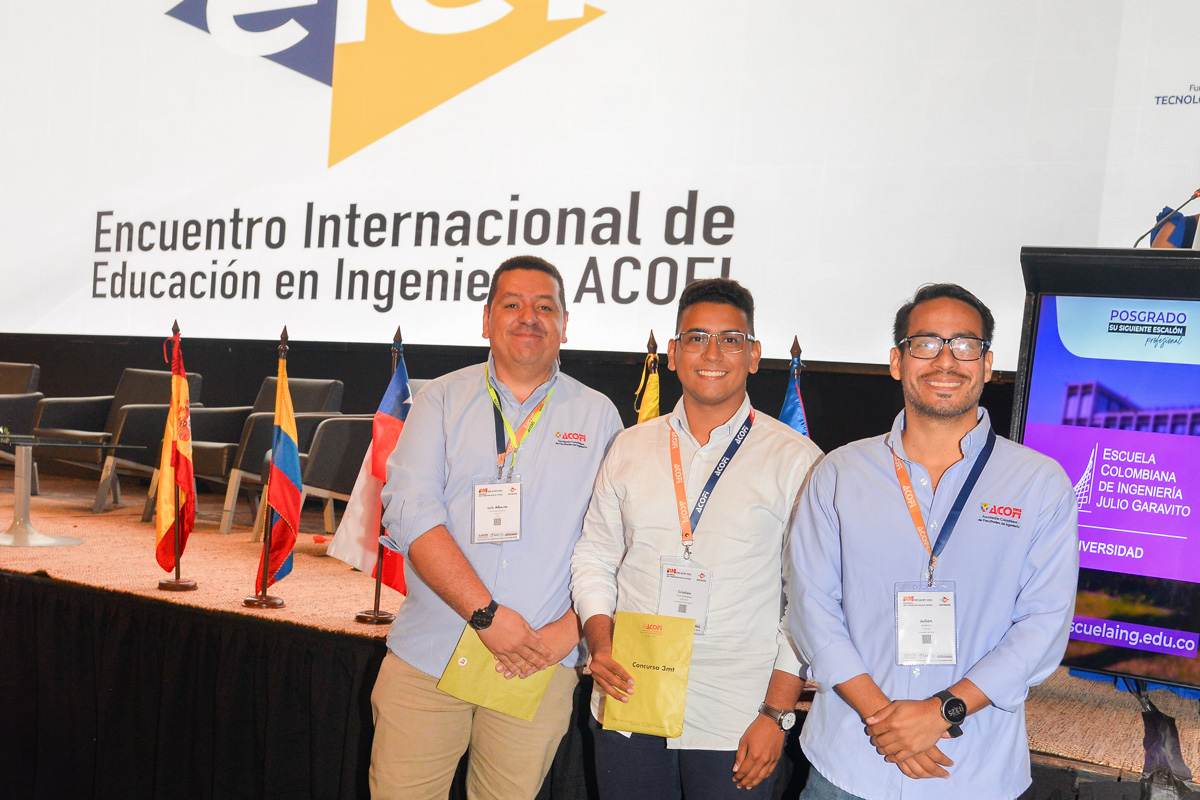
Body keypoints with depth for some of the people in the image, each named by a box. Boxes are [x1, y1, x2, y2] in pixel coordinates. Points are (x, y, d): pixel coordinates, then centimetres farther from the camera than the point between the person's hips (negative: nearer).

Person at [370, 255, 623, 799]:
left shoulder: (598, 416, 5)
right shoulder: (442, 399, 2)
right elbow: (409, 511, -10)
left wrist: (573, 626, -12)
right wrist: (487, 614, -17)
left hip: (539, 668, 1)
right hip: (427, 654, 0)